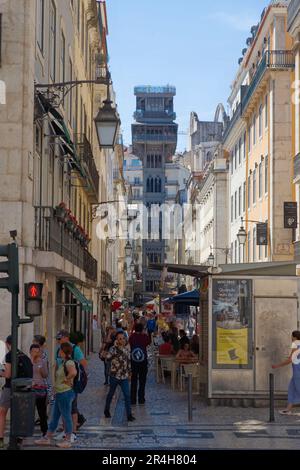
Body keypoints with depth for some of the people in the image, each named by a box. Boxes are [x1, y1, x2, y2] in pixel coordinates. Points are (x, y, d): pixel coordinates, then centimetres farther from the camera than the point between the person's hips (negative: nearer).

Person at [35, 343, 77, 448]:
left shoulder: (69, 362, -17)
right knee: (54, 416, 15)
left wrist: (67, 380, -22)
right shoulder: (62, 362, 13)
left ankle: (68, 440, 8)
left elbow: (73, 372, -36)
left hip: (65, 393, -10)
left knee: (66, 416, -1)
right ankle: (47, 438, 22)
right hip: (59, 393, 10)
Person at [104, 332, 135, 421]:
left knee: (127, 395, -5)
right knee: (111, 394, 14)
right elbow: (108, 357, -31)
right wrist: (115, 346, -30)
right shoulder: (113, 349, -11)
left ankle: (129, 415, -2)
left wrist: (129, 373, 17)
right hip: (114, 376, -3)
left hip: (124, 377, 3)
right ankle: (106, 410, 34)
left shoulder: (126, 350, 5)